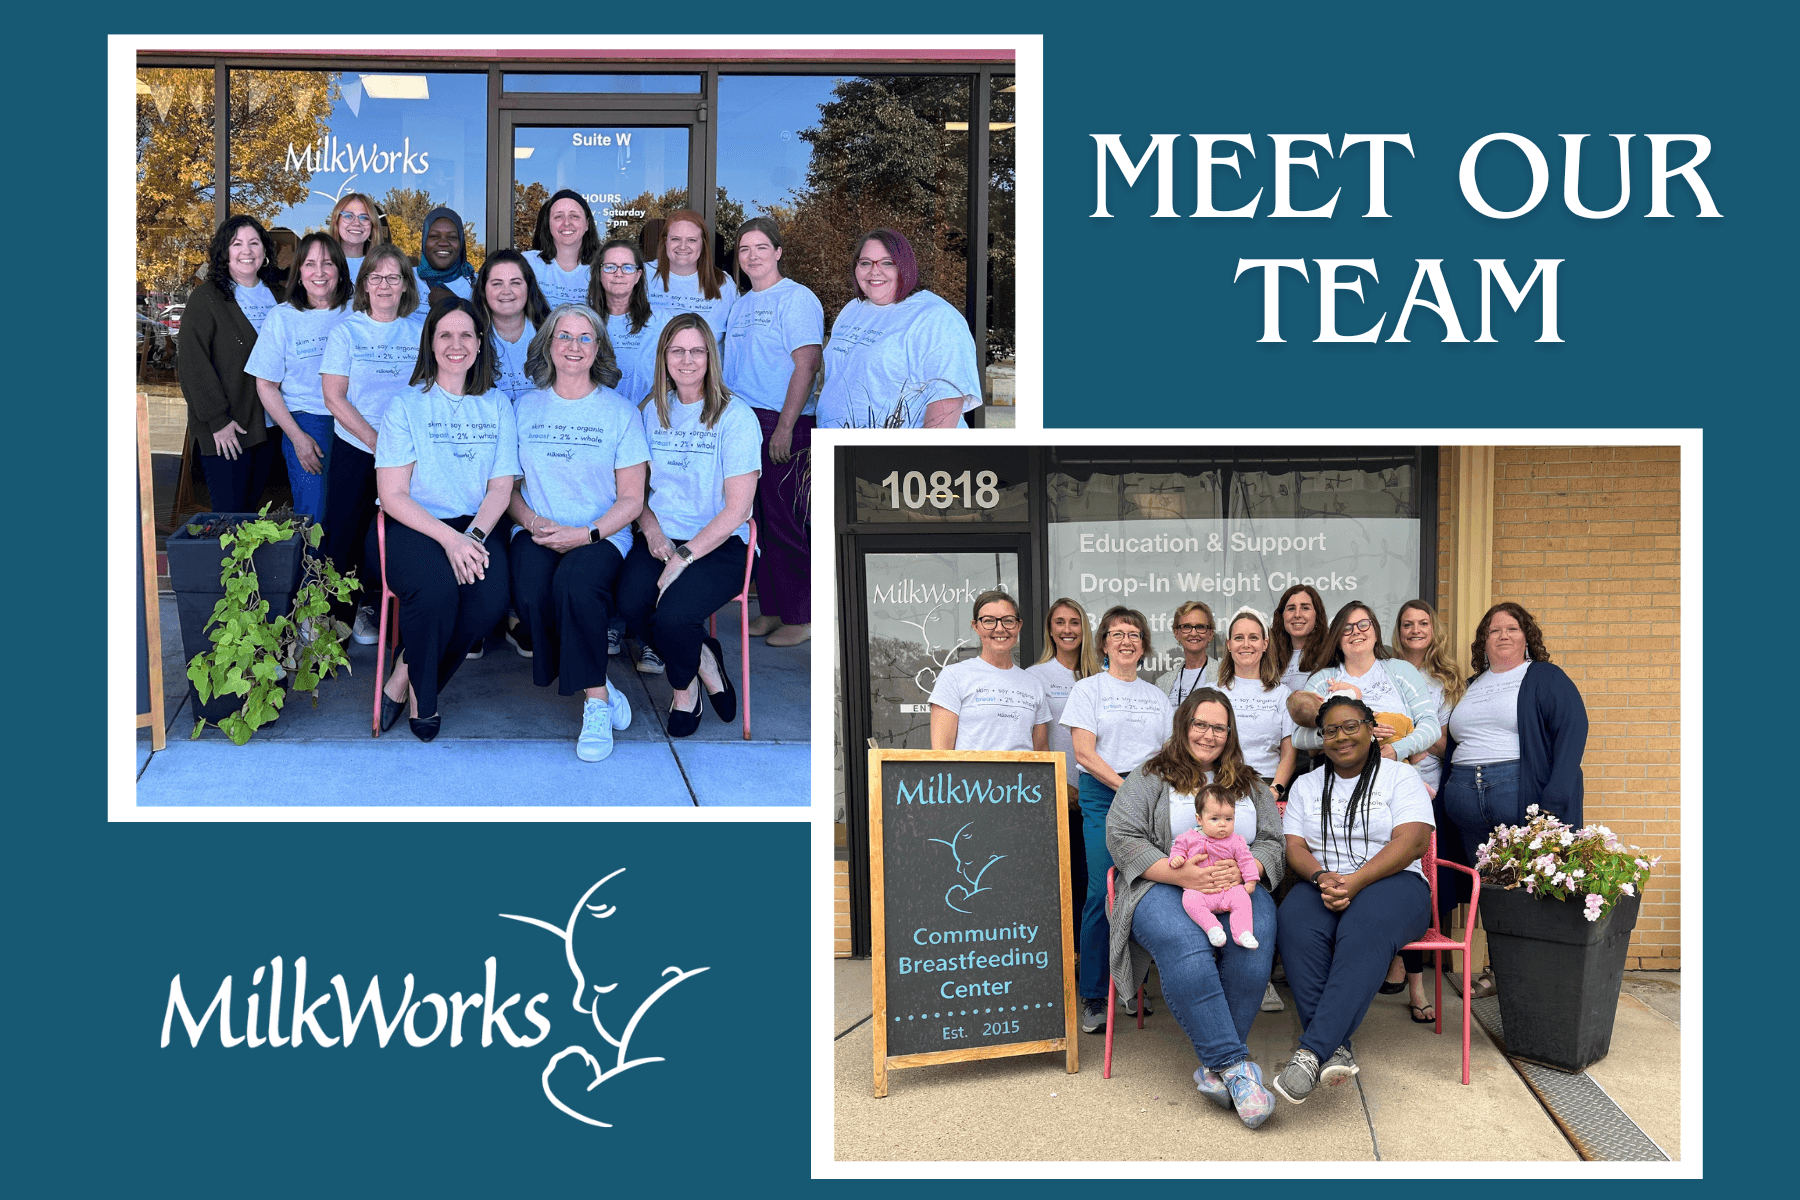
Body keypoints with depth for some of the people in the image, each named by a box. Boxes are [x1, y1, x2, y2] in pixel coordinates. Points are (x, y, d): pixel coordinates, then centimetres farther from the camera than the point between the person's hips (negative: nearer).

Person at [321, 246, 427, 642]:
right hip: (354, 450, -1)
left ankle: (369, 606, 22)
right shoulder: (347, 330, 0)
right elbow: (334, 397, -4)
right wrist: (375, 440, -14)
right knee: (345, 532, 2)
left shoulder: (422, 328, 4)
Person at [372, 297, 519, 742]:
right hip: (411, 526, -3)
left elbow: (501, 488, 6)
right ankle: (422, 695, -6)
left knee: (490, 595, -28)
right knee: (435, 588, -34)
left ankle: (404, 679, -7)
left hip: (474, 527, 3)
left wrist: (474, 536, -13)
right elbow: (392, 495, -5)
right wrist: (448, 538, -19)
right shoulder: (406, 406, 0)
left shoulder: (497, 406, 10)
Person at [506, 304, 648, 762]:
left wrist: (587, 534, -14)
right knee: (532, 591, -31)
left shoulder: (619, 411, 4)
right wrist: (534, 522, -9)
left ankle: (594, 703, -23)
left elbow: (632, 499, 2)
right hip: (537, 532, 2)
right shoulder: (525, 407, 11)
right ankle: (599, 690, -15)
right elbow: (507, 485, 12)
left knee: (575, 581, -35)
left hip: (602, 536, -2)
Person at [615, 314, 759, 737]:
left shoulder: (734, 416, -6)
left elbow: (737, 509, -11)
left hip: (718, 545, -4)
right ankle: (703, 661, 4)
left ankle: (684, 686, 9)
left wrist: (683, 558, -16)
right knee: (631, 606, -25)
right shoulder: (652, 411, 11)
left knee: (670, 618, -28)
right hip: (659, 538, 4)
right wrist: (651, 529, -6)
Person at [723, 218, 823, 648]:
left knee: (784, 522, -6)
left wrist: (784, 427, -19)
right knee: (756, 520, 9)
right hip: (741, 424, 8)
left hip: (781, 424, -8)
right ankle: (770, 609, 18)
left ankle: (801, 616, 3)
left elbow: (806, 365, -14)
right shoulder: (740, 304, 18)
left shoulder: (796, 298, -6)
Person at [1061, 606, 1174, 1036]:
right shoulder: (1088, 689, 6)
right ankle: (1093, 997, -2)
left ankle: (1131, 984, 12)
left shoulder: (1156, 695, 18)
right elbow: (1085, 753, -4)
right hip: (1103, 796, -3)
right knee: (1102, 894, -9)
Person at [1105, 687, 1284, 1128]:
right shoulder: (1149, 779, 13)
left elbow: (1273, 843, 15)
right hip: (1164, 888, -2)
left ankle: (1216, 1067, -26)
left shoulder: (1251, 787, 25)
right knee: (1184, 946, -37)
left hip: (1238, 888, 3)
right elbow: (1122, 836, 0)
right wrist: (1182, 874, -14)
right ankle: (1236, 1065, -35)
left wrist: (1242, 869, -10)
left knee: (1253, 943, -33)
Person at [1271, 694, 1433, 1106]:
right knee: (1296, 925, -34)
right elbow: (1293, 846, 9)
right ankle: (1335, 1048, -36)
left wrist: (1354, 881, -19)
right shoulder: (1306, 785, 20)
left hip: (1392, 882, -3)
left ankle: (1311, 1051, -44)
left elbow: (1412, 840, -6)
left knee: (1365, 931, -38)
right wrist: (1322, 878, -15)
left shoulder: (1400, 776, 9)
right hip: (1321, 883, 3)